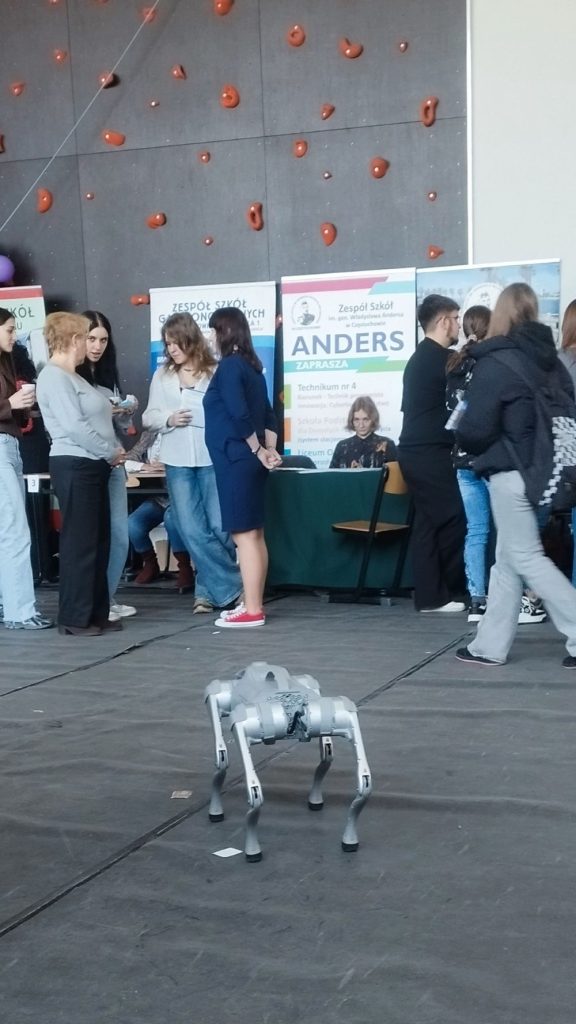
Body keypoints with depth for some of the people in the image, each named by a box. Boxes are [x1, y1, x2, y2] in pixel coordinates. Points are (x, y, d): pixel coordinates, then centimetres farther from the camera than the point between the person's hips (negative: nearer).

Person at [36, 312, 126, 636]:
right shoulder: (54, 377, -12)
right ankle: (74, 618, 1)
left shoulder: (72, 377, 19)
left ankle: (97, 613, 18)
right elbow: (74, 426, -20)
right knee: (80, 542, -6)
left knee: (100, 541, 11)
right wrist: (111, 452, -12)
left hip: (93, 466, 10)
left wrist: (114, 451, 2)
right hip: (74, 466, -10)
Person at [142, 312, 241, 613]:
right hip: (178, 462, 4)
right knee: (192, 531, 2)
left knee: (219, 527, -2)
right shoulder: (162, 375, 10)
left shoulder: (215, 372, -6)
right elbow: (149, 417, 11)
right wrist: (168, 419, -7)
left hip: (213, 458, -4)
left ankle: (209, 589, 17)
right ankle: (232, 587, 12)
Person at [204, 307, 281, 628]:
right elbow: (268, 414, 13)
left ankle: (252, 611, -5)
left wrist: (258, 451, -10)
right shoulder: (252, 366, 14)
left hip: (236, 460, -9)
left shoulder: (229, 366, -11)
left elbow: (239, 415, -20)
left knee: (244, 534, -7)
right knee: (255, 533, 11)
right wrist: (270, 449, 4)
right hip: (250, 459, 9)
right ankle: (254, 604, 18)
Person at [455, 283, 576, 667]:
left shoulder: (496, 363, -13)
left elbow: (475, 429, -15)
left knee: (527, 558, 0)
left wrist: (465, 441, 6)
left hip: (512, 473, -8)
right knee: (508, 559, 12)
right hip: (543, 471, 8)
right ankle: (490, 645, 16)